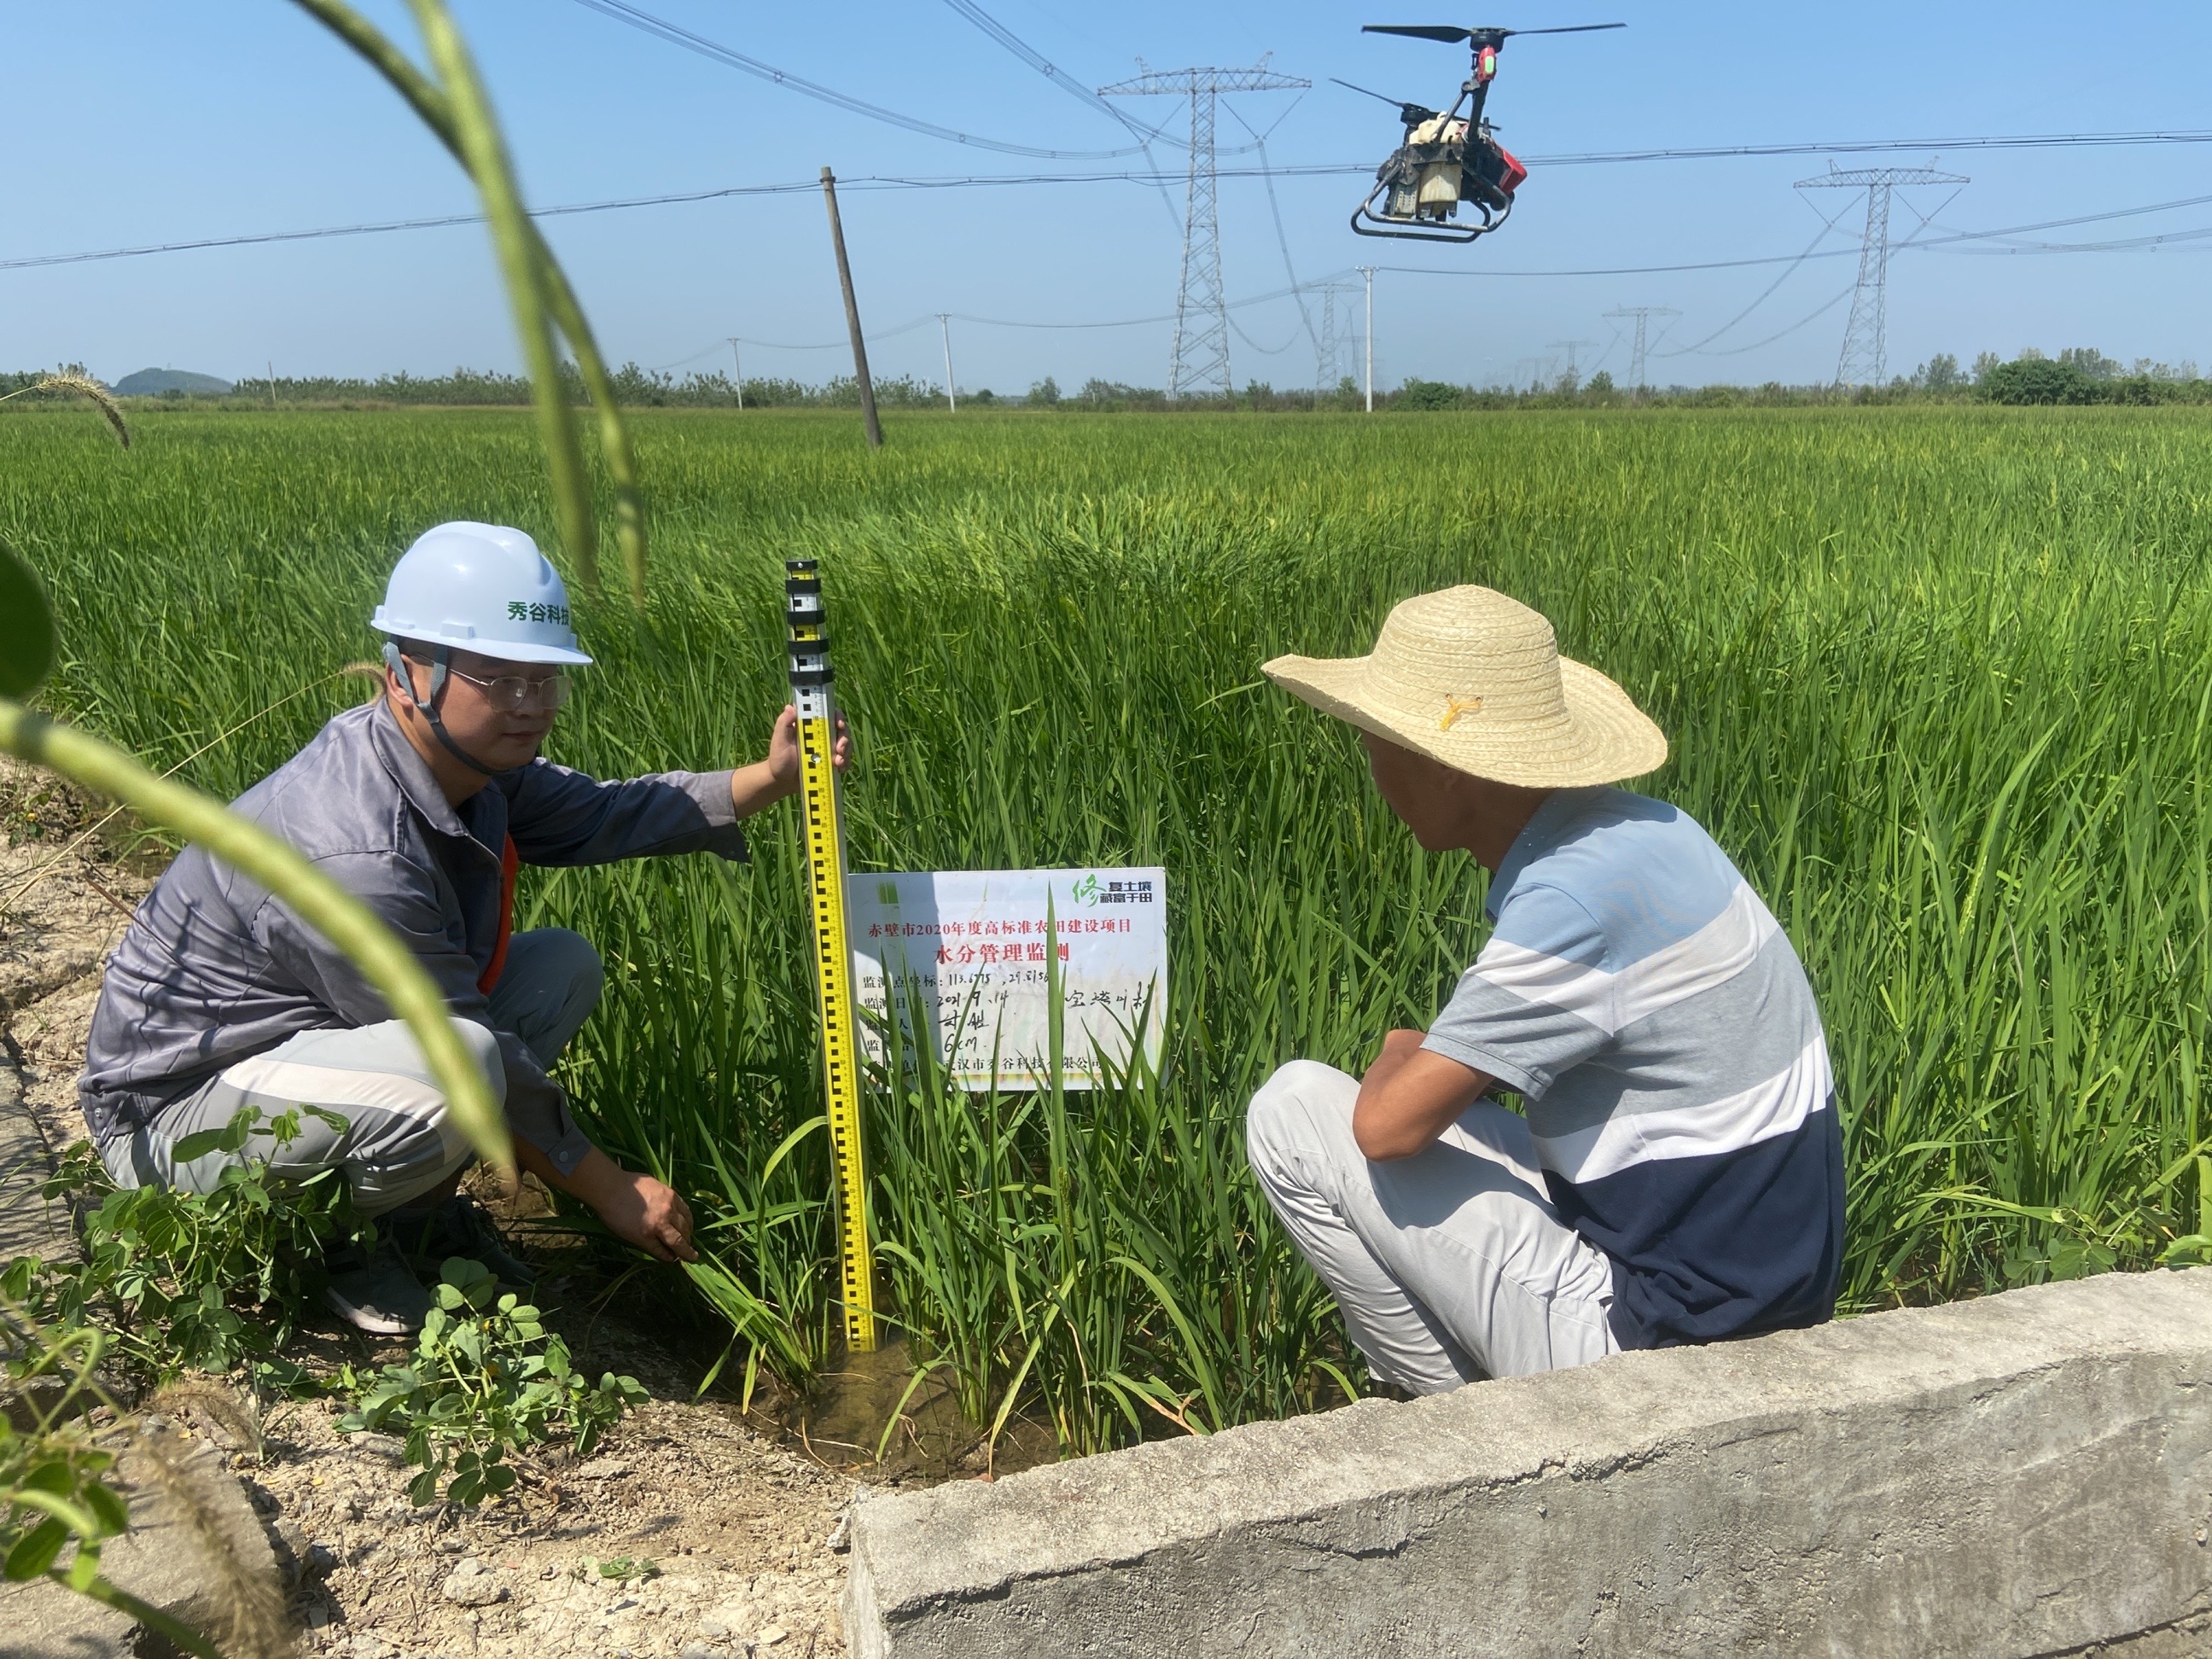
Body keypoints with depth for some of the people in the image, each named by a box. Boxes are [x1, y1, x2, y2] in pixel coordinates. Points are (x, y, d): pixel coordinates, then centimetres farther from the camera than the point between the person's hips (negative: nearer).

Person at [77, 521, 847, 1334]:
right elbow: (475, 1068, -27)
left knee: (564, 967, 4)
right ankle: (345, 1249, -3)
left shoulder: (459, 753, -8)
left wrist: (770, 778, -9)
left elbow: (599, 817, 3)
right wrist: (608, 1188, -16)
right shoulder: (354, 857, -34)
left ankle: (418, 1210, 9)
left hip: (326, 1028, 9)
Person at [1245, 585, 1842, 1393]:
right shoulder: (1635, 830, 2)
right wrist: (1422, 1061, 5)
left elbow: (1388, 1123, -23)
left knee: (1291, 1113, -7)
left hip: (1653, 1332, -9)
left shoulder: (1577, 897, -25)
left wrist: (1397, 1056, -3)